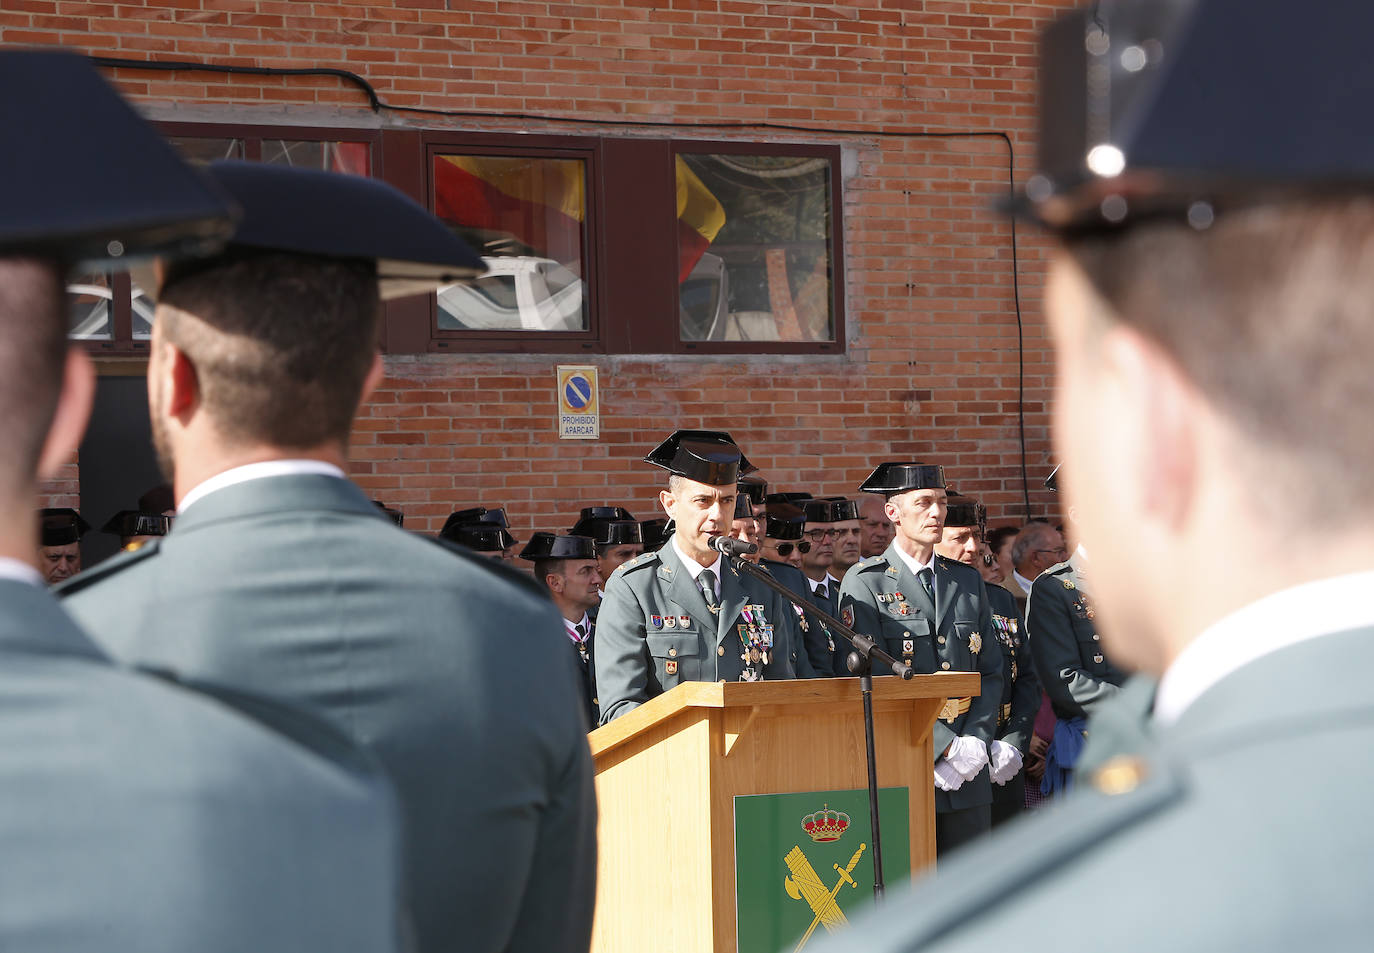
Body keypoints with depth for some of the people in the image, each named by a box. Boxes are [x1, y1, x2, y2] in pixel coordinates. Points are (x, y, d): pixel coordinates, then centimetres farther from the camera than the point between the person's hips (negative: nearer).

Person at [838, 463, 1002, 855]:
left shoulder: (968, 580, 16)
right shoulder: (865, 584, -2)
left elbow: (991, 672, 14)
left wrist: (975, 743, -3)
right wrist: (946, 748, -14)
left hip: (969, 777, 5)